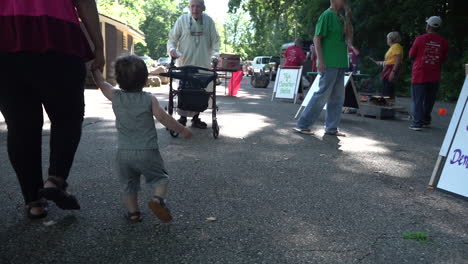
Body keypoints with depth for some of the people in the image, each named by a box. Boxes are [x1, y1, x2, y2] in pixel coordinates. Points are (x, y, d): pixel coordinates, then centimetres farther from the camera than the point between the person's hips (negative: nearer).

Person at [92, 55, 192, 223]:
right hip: (147, 151, -3)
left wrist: (94, 67, 31)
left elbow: (101, 83, 16)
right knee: (160, 178, 11)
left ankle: (133, 212, 17)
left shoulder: (115, 97, 1)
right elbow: (163, 118, -11)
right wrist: (182, 130, -2)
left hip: (124, 152, 3)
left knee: (129, 185, 18)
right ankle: (158, 199, -13)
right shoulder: (149, 99, -6)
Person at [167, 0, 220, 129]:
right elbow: (172, 39, 6)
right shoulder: (182, 20, 2)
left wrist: (214, 54, -7)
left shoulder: (209, 21, 5)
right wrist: (172, 49, -14)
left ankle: (196, 118, 17)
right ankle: (182, 117, 13)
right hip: (185, 62, -1)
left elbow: (215, 41, 8)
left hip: (203, 64, 2)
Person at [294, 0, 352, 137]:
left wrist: (347, 17, 5)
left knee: (338, 98, 8)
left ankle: (331, 128, 15)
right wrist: (320, 61, -19)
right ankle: (302, 125, 0)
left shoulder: (340, 17, 17)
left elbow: (349, 36, 14)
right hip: (329, 64, -9)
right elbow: (317, 38, -13)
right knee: (322, 95, -8)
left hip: (340, 64, 9)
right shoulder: (327, 15, -7)